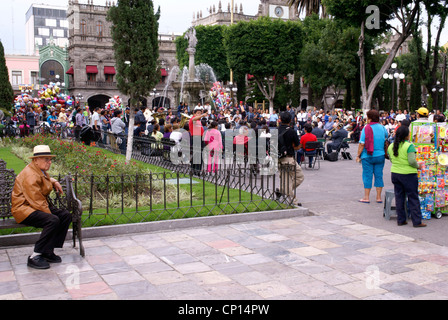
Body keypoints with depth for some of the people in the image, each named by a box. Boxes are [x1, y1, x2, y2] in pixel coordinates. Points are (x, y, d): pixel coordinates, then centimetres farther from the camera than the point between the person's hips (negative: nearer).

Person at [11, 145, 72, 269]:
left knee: (66, 215, -5)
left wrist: (54, 182, 20)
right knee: (53, 220, -32)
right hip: (24, 209, -10)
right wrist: (50, 214, -21)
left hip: (39, 207, 10)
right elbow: (36, 201, -24)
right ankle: (35, 257, -25)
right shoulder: (30, 175, -19)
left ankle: (48, 251, -3)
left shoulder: (41, 171, 13)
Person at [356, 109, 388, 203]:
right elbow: (386, 141, 15)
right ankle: (379, 197, 12)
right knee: (379, 175, 9)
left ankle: (366, 197, 5)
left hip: (368, 156, -4)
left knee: (367, 176, 2)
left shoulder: (366, 128, -11)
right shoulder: (383, 128, 4)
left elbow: (362, 144, -12)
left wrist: (358, 155, -5)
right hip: (380, 155, 4)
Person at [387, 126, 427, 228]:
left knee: (399, 197, 12)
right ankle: (417, 221, 5)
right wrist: (417, 166, -2)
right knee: (413, 198, 2)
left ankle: (400, 220, 16)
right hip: (408, 174, -6)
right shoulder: (409, 146, -15)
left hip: (395, 173, 6)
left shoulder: (391, 146, 4)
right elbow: (412, 161, -20)